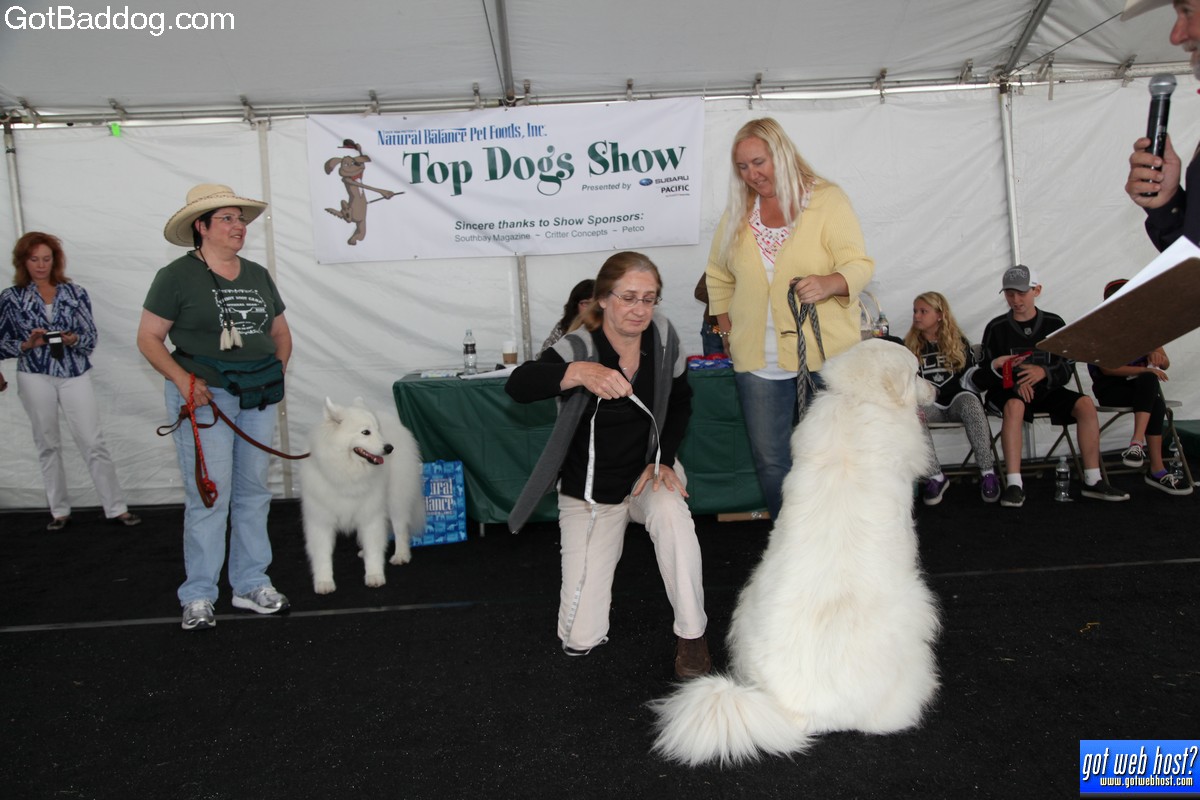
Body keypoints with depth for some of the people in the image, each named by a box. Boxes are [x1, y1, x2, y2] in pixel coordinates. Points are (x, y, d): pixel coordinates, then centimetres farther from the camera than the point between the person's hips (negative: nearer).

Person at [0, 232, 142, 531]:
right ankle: (59, 511, 20)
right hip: (35, 377, 1)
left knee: (94, 443, -4)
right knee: (48, 445, 9)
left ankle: (116, 508, 2)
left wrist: (73, 339, -18)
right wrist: (28, 344, -14)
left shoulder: (75, 292, 4)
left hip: (75, 374, -1)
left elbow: (91, 337, 2)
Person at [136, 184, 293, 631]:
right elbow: (148, 337, -4)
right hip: (203, 397, -5)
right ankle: (198, 597, 8)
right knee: (208, 496, -5)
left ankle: (251, 585, 20)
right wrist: (183, 379, -16)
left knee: (253, 492, 9)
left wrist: (278, 369, 5)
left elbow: (280, 333, 21)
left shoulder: (258, 276, 13)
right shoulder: (178, 276, -4)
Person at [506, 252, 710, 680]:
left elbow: (680, 403, 6)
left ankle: (691, 635, -17)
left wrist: (664, 459, -8)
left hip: (647, 472, 2)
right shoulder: (578, 348, -22)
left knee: (670, 512, -38)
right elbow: (517, 385, -40)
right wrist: (580, 372, -56)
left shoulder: (663, 335, -10)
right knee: (580, 638, -2)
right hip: (589, 492, -2)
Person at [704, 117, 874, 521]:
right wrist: (727, 328, 15)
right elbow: (718, 275, 22)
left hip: (826, 355, -4)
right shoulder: (737, 212, 11)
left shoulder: (827, 199, -2)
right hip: (758, 360, 4)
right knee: (770, 460, 6)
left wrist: (827, 284, -28)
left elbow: (859, 264, -8)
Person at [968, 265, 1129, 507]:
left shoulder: (1054, 324, 5)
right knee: (1014, 406, -36)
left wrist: (1043, 372, -19)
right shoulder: (996, 328, 0)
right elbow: (984, 376, -1)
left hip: (1046, 389, 3)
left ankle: (1092, 481, -13)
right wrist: (1013, 380, -20)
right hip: (1009, 391, -3)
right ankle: (1014, 484, -39)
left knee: (1085, 404, -22)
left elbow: (1067, 368, 2)